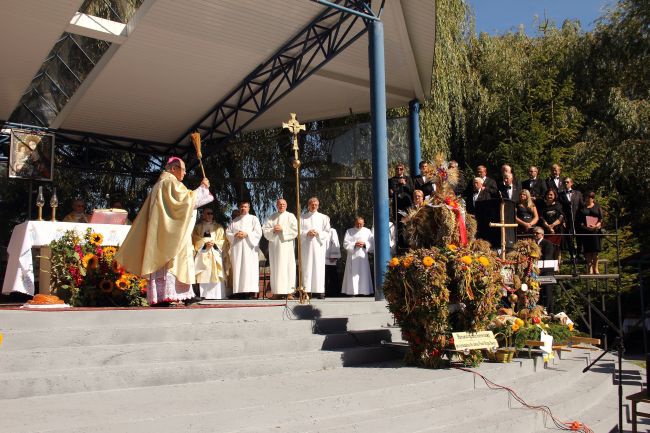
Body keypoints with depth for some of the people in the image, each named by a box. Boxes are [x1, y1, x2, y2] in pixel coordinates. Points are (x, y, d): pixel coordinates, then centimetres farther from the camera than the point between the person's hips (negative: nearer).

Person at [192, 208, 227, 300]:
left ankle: (218, 295, -9)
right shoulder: (198, 227, 14)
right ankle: (205, 295, -10)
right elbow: (196, 241, 6)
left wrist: (214, 243, -8)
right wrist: (204, 244, -10)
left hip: (216, 255, 1)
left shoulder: (219, 227, 16)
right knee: (205, 275, -9)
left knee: (216, 274, -8)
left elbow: (223, 241, 9)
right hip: (203, 255, 0)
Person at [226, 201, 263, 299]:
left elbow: (258, 233, 1)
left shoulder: (253, 219, 11)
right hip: (236, 248, 3)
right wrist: (235, 235, -7)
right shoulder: (234, 221, 21)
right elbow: (227, 233, 14)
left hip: (249, 248, -3)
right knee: (237, 269, -4)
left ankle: (250, 291, -15)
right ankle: (239, 291, -5)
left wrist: (246, 234, -12)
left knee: (249, 268, -11)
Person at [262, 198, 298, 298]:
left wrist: (282, 229, -10)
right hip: (274, 246, 3)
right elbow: (265, 230, 8)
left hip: (286, 245, -3)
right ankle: (277, 291, 2)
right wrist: (273, 230, -11)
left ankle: (288, 291, -7)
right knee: (275, 268, 0)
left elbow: (295, 231, -3)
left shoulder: (290, 216, 8)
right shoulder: (271, 217, 16)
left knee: (287, 267, -7)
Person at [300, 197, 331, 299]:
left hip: (319, 245, 0)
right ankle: (306, 290, -5)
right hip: (306, 246, 0)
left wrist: (318, 233, -9)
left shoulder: (323, 217, 13)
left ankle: (319, 290, -5)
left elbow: (327, 232, 8)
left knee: (319, 267, -5)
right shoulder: (302, 217, 12)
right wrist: (307, 233, -11)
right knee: (307, 267, -5)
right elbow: (298, 231, 5)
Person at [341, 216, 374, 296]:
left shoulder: (367, 231, 10)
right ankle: (352, 292, -4)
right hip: (352, 256, -1)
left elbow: (371, 244, 6)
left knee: (363, 274, -2)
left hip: (363, 257, 1)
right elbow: (345, 244, 0)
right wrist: (354, 244, -13)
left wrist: (364, 244, -11)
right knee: (353, 274, -4)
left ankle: (363, 291, 2)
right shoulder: (349, 232, 8)